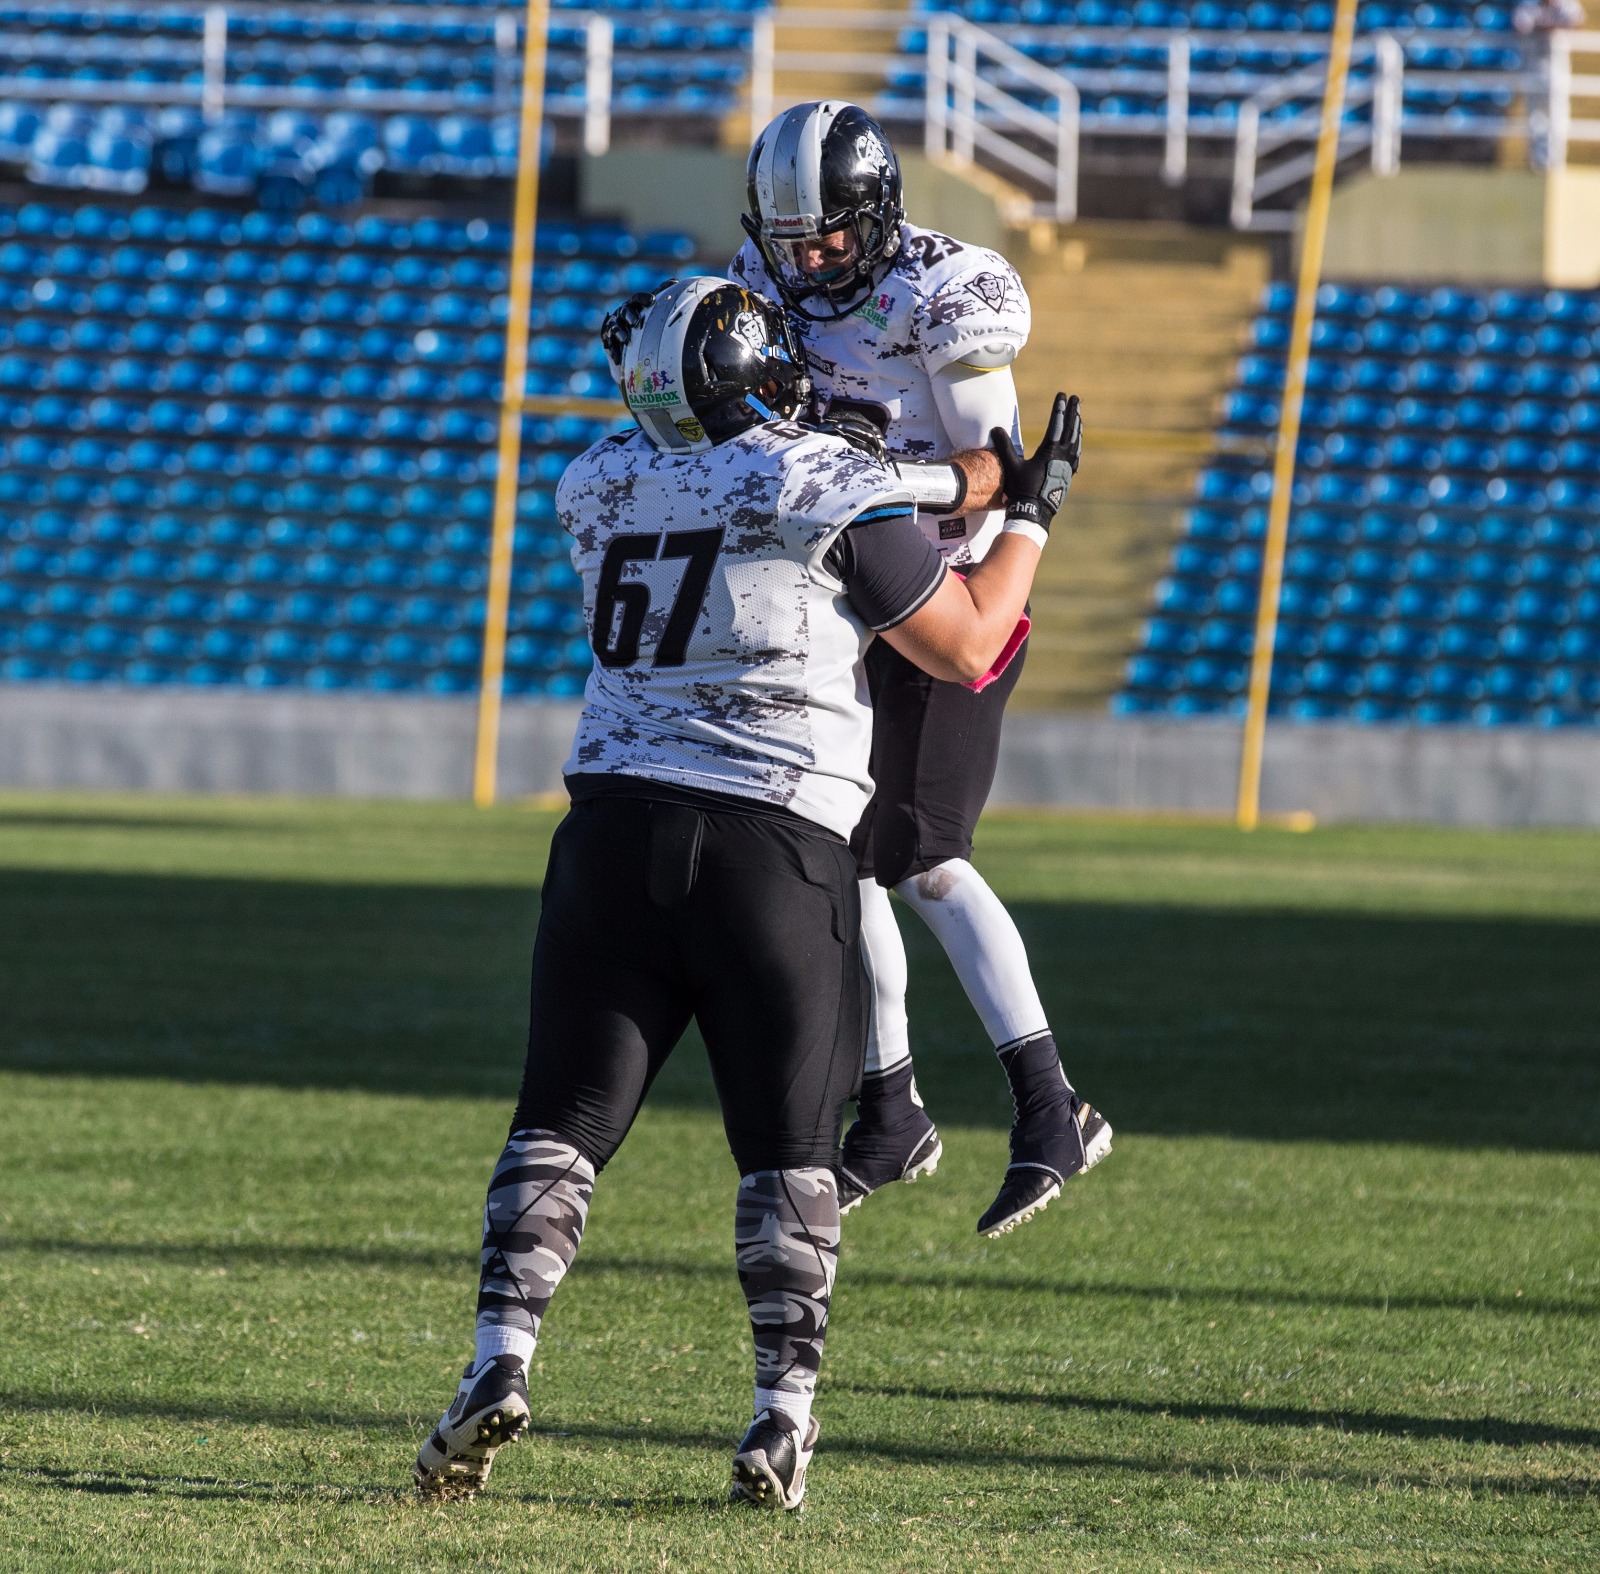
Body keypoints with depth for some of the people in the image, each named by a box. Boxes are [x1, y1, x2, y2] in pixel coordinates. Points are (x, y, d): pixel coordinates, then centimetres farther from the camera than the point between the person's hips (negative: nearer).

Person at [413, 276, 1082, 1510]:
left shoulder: (604, 485, 9)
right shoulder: (835, 495, -6)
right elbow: (966, 649, 3)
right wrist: (1031, 516, 16)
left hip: (618, 821, 3)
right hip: (774, 847, -3)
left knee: (563, 1119, 7)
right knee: (787, 1144, 6)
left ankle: (502, 1359, -8)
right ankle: (785, 1412, 3)